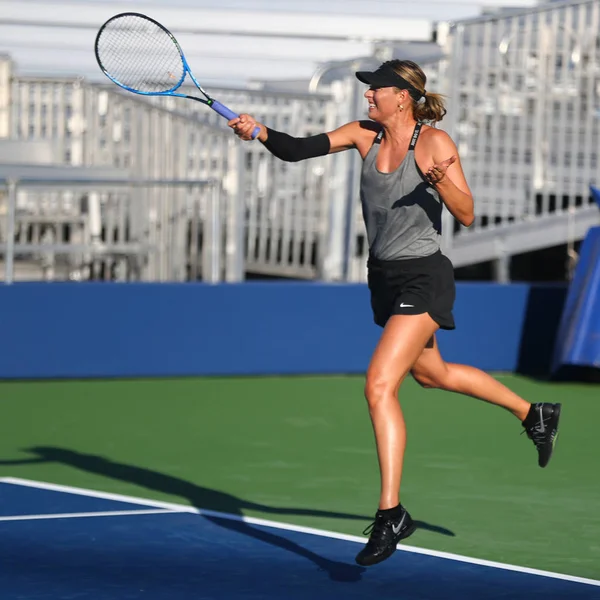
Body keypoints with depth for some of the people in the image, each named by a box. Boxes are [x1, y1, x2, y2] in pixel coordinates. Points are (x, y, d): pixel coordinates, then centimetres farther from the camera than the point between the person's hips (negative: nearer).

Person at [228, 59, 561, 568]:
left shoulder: (435, 142, -16)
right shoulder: (365, 134, 0)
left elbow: (467, 215, -17)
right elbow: (297, 149, -9)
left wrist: (440, 181, -35)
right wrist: (261, 132, -27)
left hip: (423, 279, -8)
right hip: (385, 278, 8)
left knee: (379, 385, -19)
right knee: (431, 374, 27)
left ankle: (390, 513, -15)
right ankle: (533, 414, 49)